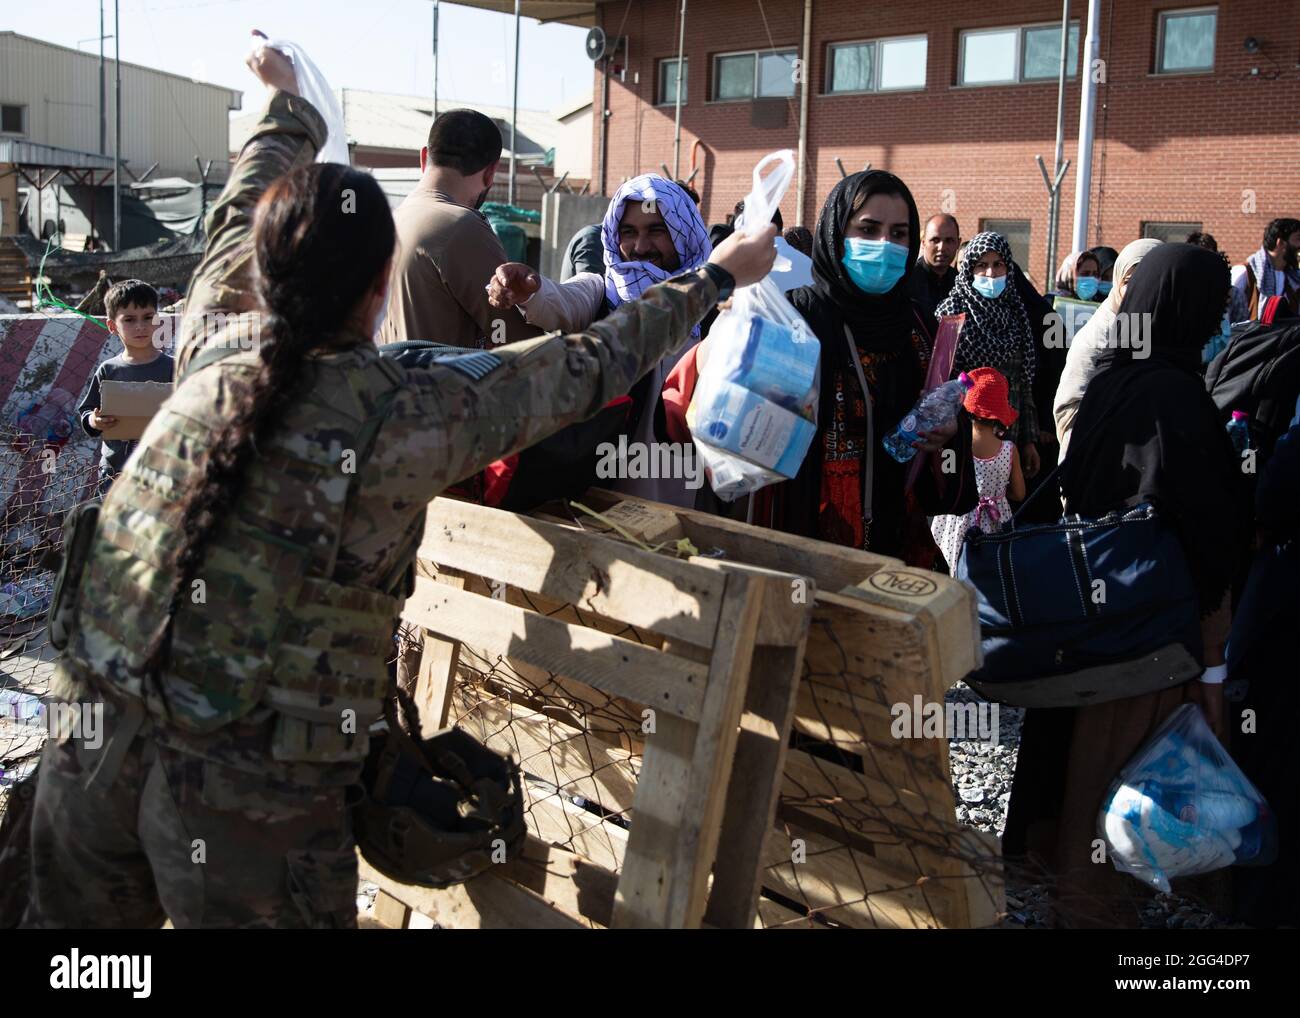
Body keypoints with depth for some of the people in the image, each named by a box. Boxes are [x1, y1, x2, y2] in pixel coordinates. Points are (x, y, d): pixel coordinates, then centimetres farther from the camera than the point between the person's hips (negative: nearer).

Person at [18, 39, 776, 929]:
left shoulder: (216, 346, 0)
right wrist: (716, 277, 12)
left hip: (94, 740, 5)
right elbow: (593, 365, -2)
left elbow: (245, 202, 19)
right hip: (251, 791, -4)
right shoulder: (407, 418, -13)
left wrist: (287, 98, 38)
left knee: (78, 918, 22)